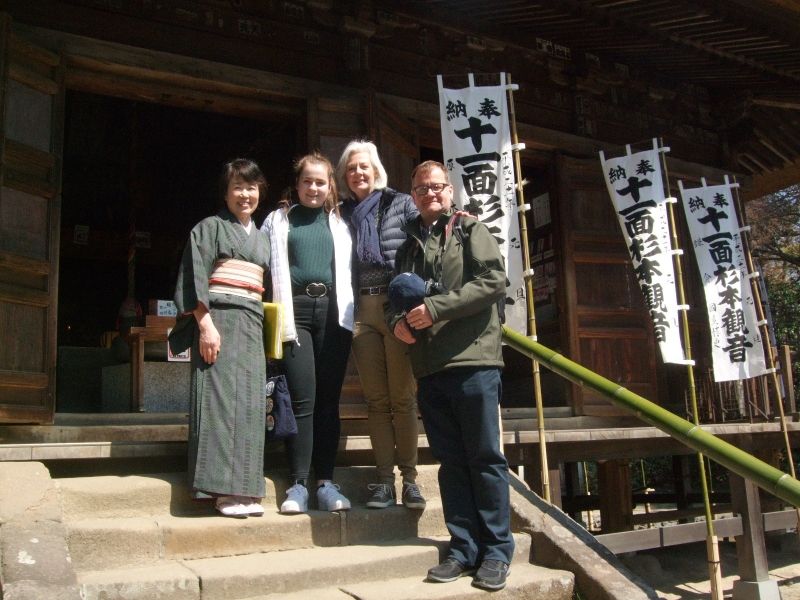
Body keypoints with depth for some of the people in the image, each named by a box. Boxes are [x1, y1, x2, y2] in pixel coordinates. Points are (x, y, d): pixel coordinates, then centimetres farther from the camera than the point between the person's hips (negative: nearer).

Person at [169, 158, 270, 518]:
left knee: (249, 403, 0)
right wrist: (205, 325, -16)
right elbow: (195, 279, -5)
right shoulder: (210, 227, 5)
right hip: (218, 318, -6)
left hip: (252, 325, 6)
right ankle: (224, 489, -11)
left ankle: (244, 489, 3)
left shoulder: (262, 238, 23)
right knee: (219, 397, -11)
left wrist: (266, 329, 12)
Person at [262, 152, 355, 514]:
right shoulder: (278, 220, 13)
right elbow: (266, 268, 6)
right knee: (302, 399, -7)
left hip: (333, 311, 2)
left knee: (329, 400, 2)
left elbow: (349, 269, 14)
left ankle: (325, 482, 8)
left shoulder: (340, 223, 18)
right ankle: (298, 484, 1)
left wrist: (350, 314, 2)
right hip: (295, 311, -2)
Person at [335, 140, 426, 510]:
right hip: (361, 311, 3)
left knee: (402, 396, -3)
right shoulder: (344, 214, 17)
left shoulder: (401, 204, 8)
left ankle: (409, 477, 3)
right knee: (376, 399, 3)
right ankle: (384, 478, 6)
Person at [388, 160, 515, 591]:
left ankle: (497, 551, 9)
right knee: (451, 460, 8)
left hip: (473, 360, -5)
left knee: (485, 457, -1)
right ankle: (464, 549, 15)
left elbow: (494, 281, -7)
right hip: (429, 366, 5)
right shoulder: (408, 245, 21)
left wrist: (435, 308, -13)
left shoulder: (471, 232, 7)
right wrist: (397, 321, 1)